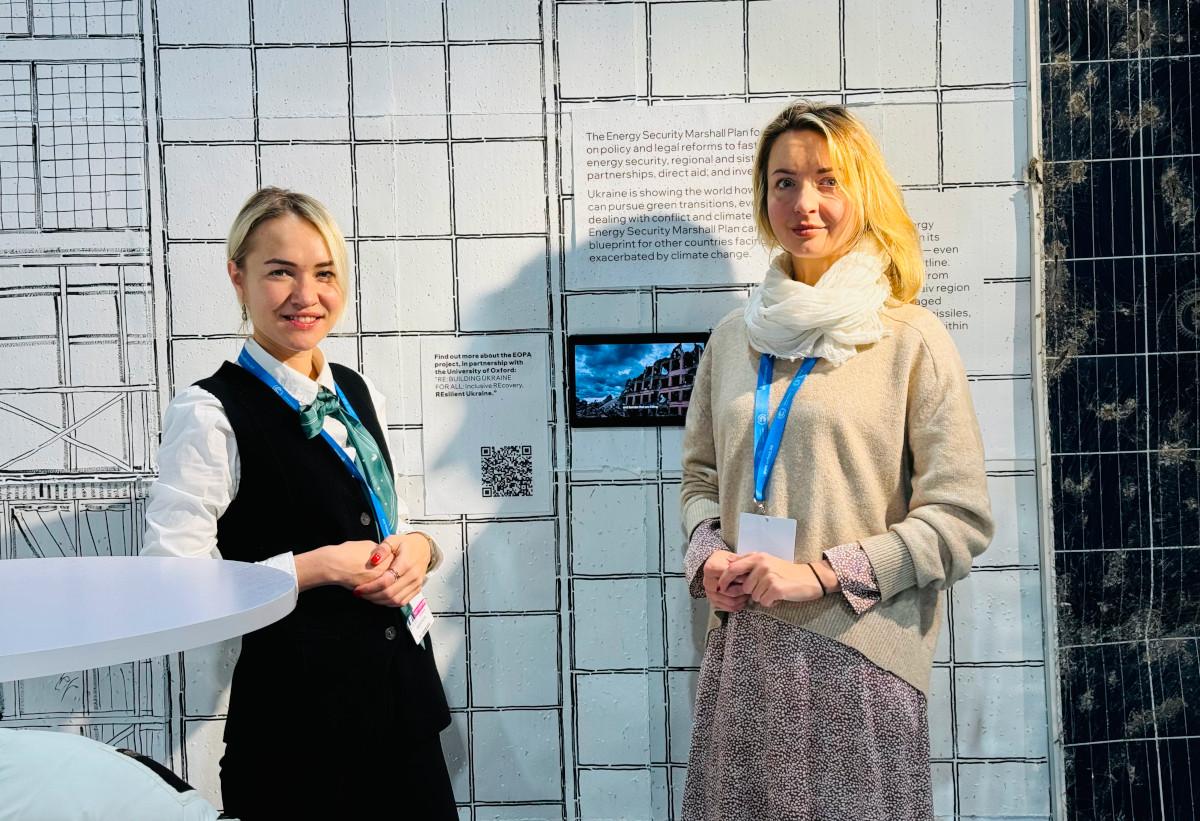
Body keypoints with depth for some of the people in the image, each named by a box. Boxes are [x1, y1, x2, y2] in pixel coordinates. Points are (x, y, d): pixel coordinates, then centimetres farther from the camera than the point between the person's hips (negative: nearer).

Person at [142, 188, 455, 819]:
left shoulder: (358, 393, 9)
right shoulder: (210, 413, -14)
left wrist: (417, 547, -3)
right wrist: (323, 566, -19)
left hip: (404, 686, 7)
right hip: (297, 710, -6)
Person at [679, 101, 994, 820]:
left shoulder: (912, 340, -3)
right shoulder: (734, 338, 10)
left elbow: (961, 519, -7)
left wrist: (819, 573, -13)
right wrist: (709, 554, -1)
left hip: (859, 656, -4)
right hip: (742, 651, 4)